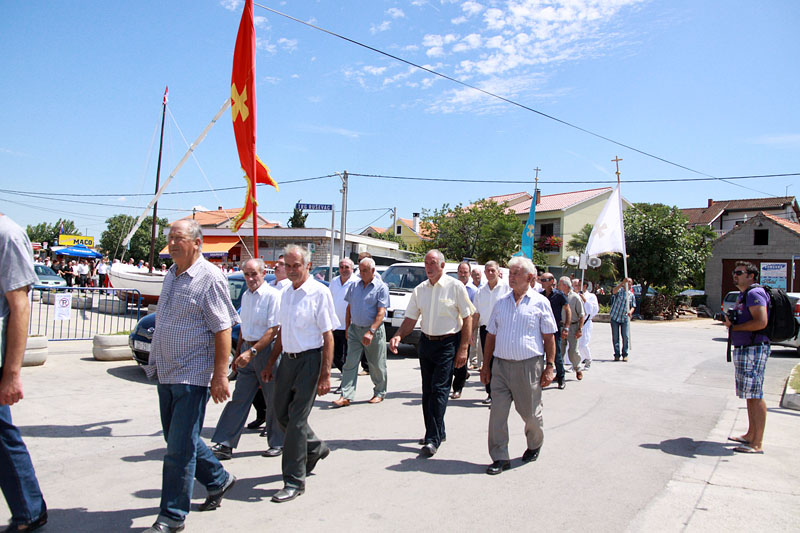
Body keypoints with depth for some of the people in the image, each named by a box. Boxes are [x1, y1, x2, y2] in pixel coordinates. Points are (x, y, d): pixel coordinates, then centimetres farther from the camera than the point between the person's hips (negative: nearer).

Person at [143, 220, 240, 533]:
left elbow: (223, 329, -17)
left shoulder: (210, 278, -14)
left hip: (193, 375, -9)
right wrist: (155, 362, 21)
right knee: (177, 439, 18)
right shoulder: (171, 276, 11)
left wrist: (220, 374, -21)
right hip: (166, 374, 9)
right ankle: (219, 480, 36)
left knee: (180, 447, -2)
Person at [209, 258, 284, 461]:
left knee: (273, 400, 4)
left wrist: (252, 352, -23)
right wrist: (238, 353, 20)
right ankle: (225, 445, 10)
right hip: (247, 350, 7)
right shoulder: (246, 296, 13)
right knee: (239, 398, 6)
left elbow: (273, 330, -18)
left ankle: (277, 443, 18)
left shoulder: (272, 295, -12)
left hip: (266, 350, -7)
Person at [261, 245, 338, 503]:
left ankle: (295, 480, 8)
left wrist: (325, 375, -17)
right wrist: (271, 363, 19)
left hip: (309, 359, -7)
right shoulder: (286, 293, 11)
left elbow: (328, 336, -13)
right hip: (288, 358, 8)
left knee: (297, 418, -6)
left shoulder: (319, 293, -11)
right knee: (282, 414, 14)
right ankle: (316, 447, 39)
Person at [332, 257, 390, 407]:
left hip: (374, 331, -4)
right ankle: (346, 396, -1)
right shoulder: (354, 286, 10)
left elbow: (381, 312, -14)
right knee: (350, 364, -2)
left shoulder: (381, 287, -6)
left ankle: (379, 393, 23)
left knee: (377, 366, 7)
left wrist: (371, 331, -23)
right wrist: (348, 328, 10)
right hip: (355, 329, 4)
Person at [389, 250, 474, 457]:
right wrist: (398, 336, -11)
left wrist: (463, 348, -11)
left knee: (439, 389, -10)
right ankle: (437, 432, 26)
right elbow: (410, 318, 8)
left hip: (448, 343, -6)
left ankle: (434, 439, -4)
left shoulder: (455, 287, -6)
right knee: (427, 391, 11)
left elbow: (467, 318, -6)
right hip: (426, 342, 6)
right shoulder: (419, 290, 7)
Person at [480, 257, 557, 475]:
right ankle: (499, 458, 9)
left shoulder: (540, 302, 1)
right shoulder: (501, 303, 11)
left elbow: (549, 338, 1)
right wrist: (486, 365, 10)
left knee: (530, 412, 10)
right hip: (501, 365, 3)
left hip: (528, 365, -3)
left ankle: (534, 446, 37)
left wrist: (549, 366, -5)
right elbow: (491, 336, 14)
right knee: (497, 412, -1)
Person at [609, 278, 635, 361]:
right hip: (615, 317, -2)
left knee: (626, 337, -2)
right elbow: (614, 291, -29)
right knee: (615, 337, 2)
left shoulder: (631, 295, 7)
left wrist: (630, 311, -13)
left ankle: (625, 354, 11)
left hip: (625, 318, 2)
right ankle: (617, 354, 11)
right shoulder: (619, 290, -5)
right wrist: (622, 282, -39)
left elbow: (632, 307, 10)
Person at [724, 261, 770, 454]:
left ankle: (757, 443, -2)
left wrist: (733, 326, -14)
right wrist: (731, 320, 7)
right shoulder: (743, 295, 19)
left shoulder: (754, 293, -13)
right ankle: (750, 435, 26)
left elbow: (761, 322, -25)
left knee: (755, 396, -7)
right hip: (743, 349, 11)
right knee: (750, 395, 16)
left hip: (753, 350, -11)